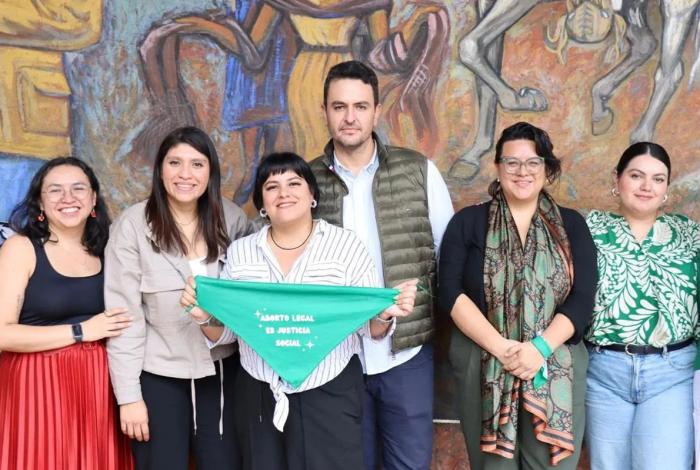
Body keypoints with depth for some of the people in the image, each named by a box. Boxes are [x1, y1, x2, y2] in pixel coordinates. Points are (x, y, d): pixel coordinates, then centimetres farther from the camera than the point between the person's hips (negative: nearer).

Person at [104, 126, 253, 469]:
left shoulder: (232, 219, -3)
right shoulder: (133, 224, -11)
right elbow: (124, 314, -10)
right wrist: (129, 394, -11)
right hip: (158, 375, -2)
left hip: (221, 369, 3)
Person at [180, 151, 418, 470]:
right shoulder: (240, 251, 5)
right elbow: (225, 333, 8)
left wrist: (385, 315, -22)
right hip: (260, 397, 3)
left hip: (330, 394, -2)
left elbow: (371, 328, -2)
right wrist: (204, 315, -12)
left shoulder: (346, 245, -3)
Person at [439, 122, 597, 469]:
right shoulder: (468, 222, 4)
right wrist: (500, 347, -16)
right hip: (482, 366, -1)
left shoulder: (571, 225, 8)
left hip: (556, 369, 1)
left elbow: (582, 299, -1)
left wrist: (540, 348, -16)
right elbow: (451, 293, -5)